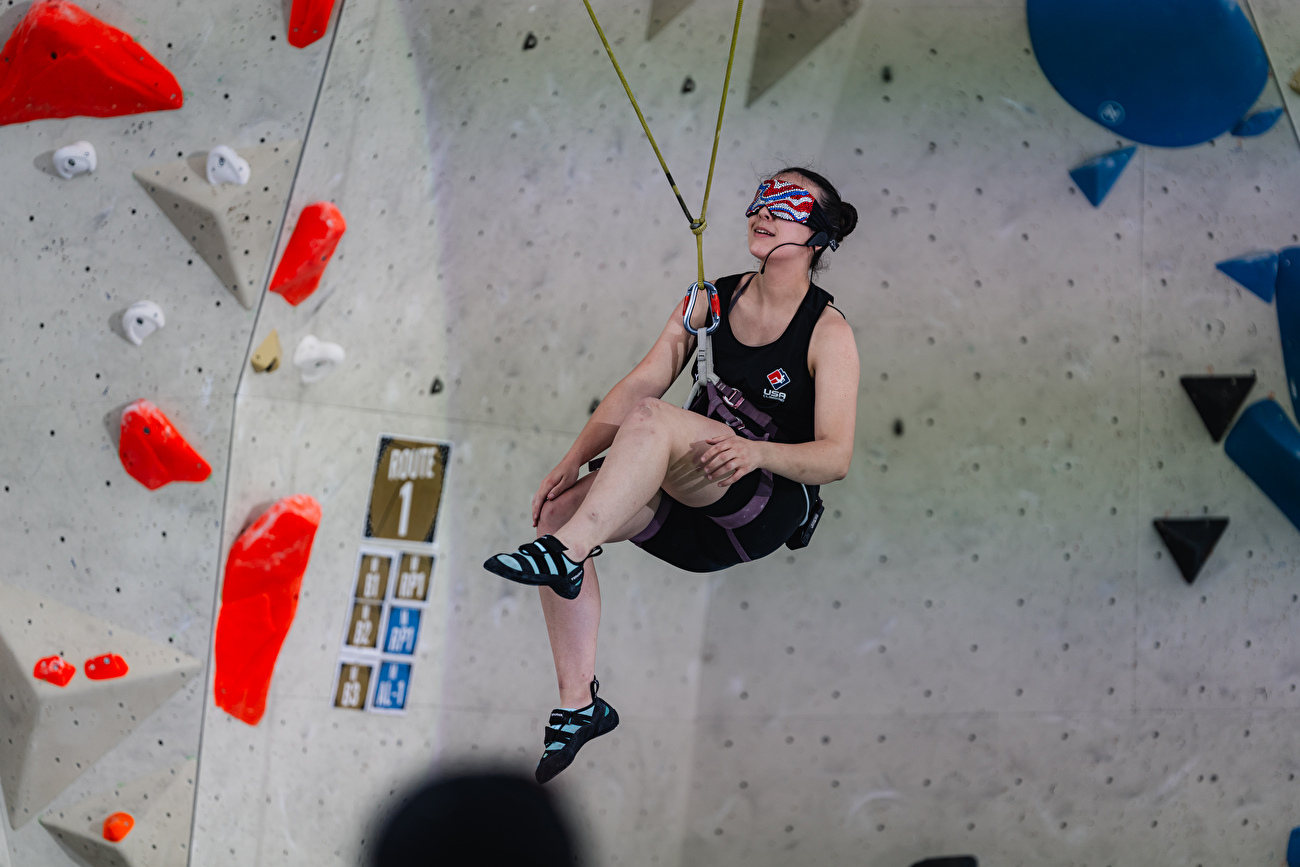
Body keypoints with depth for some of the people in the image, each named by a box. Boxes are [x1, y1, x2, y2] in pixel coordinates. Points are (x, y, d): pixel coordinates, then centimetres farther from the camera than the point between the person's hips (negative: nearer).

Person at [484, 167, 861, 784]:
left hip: (776, 505, -6)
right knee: (560, 508, -14)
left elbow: (836, 457, -16)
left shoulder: (829, 333, -10)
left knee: (649, 417, -30)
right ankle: (578, 704, -9)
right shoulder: (716, 297, 5)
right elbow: (640, 382, 0)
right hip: (692, 499, 6)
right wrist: (573, 460, -11)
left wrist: (755, 452, -35)